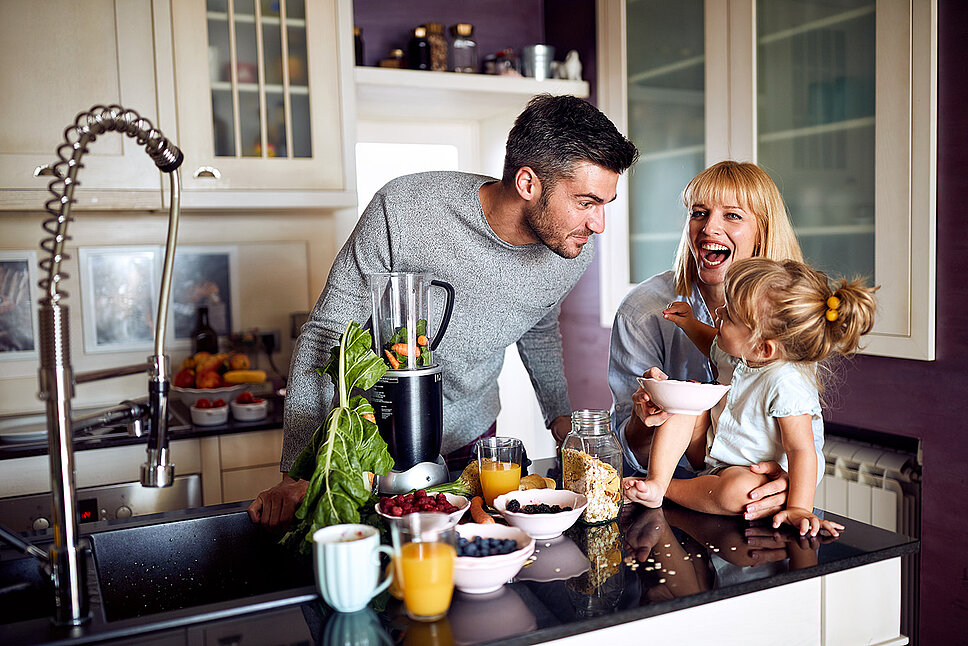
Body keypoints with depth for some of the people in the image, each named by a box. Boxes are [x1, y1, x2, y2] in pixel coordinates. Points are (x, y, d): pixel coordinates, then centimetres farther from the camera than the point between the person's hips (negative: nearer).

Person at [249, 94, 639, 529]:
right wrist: (298, 474, -23)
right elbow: (328, 334, -22)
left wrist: (561, 416, 5)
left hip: (469, 440, 4)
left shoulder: (572, 252, -14)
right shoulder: (403, 211, -29)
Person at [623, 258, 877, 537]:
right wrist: (690, 324, 11)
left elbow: (801, 450, -31)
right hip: (714, 458, 8)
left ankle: (665, 489, -14)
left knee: (736, 492, -39)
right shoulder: (736, 351, -8)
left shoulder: (786, 383, -32)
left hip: (762, 476, -8)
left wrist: (798, 509, -37)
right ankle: (656, 479, -13)